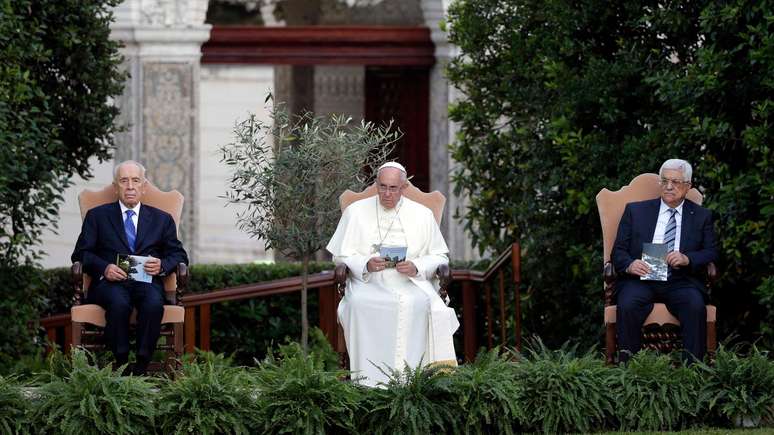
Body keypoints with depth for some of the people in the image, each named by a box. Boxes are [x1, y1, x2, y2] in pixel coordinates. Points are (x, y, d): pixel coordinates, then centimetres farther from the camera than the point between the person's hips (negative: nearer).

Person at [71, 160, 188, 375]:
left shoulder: (162, 219, 22)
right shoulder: (97, 216, 17)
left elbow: (179, 255, 17)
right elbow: (81, 253, 10)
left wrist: (162, 265, -7)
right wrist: (104, 268, -11)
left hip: (147, 280, 1)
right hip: (111, 282, -1)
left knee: (154, 303, -35)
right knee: (119, 303, -37)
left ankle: (141, 368, -30)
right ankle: (120, 364, -28)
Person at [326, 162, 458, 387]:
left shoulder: (422, 215, 12)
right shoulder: (356, 212, 11)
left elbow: (439, 257, 12)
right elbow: (341, 256, 9)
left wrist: (417, 267, -10)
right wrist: (366, 265, -12)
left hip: (410, 281, 0)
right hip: (367, 282, 0)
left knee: (415, 303, -35)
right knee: (359, 303, -35)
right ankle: (369, 375, -35)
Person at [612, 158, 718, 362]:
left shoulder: (701, 216, 16)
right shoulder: (635, 211, 16)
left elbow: (711, 253, 8)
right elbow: (618, 251, 11)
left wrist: (687, 259, -13)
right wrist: (629, 265, -13)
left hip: (680, 282, 0)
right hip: (641, 279, 0)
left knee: (695, 305, -33)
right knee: (627, 305, -32)